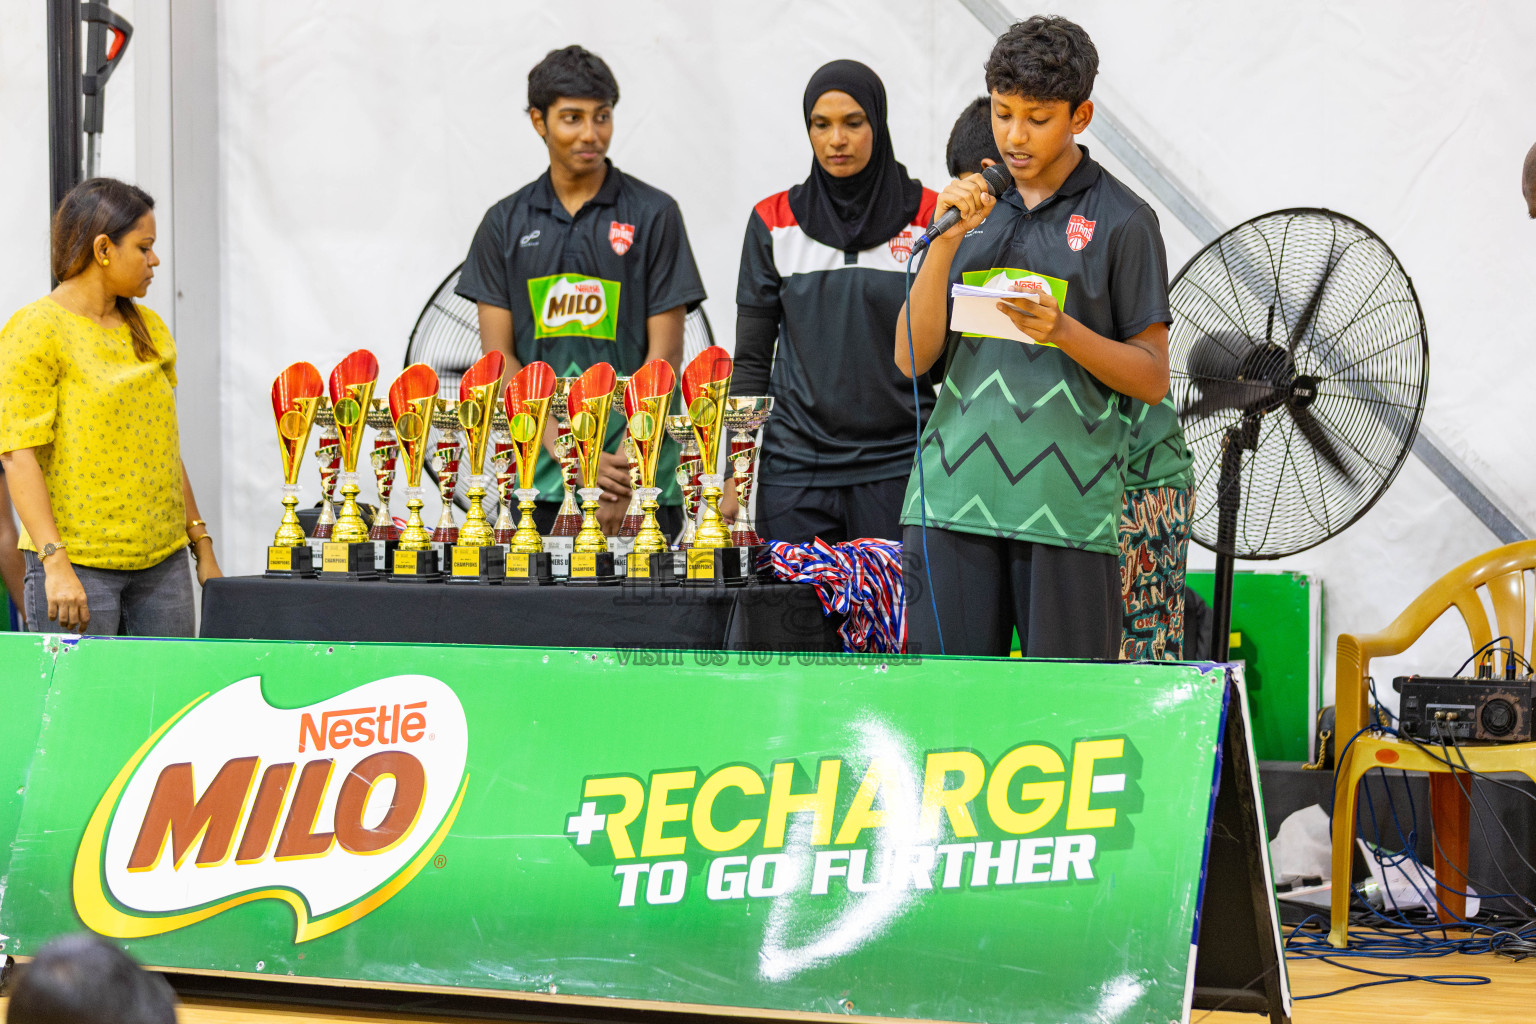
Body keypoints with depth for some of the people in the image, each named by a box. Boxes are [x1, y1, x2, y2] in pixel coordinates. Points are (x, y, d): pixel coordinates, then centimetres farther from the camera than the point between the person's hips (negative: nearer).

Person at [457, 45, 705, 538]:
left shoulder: (653, 214, 2)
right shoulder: (505, 223, 9)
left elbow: (665, 354, -2)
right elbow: (499, 358, 3)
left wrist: (625, 468, -11)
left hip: (640, 479, -2)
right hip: (540, 479, 2)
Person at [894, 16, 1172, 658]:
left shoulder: (1121, 221, 3)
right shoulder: (974, 209, 14)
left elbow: (1152, 378, 2)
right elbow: (912, 359, 7)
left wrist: (1064, 332, -14)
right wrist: (945, 244, -5)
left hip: (1067, 504, -3)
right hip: (953, 495, 3)